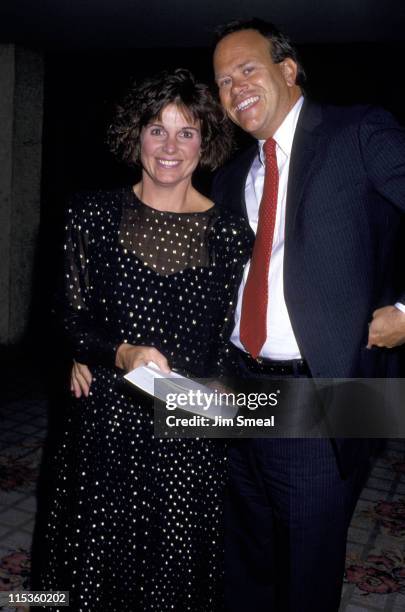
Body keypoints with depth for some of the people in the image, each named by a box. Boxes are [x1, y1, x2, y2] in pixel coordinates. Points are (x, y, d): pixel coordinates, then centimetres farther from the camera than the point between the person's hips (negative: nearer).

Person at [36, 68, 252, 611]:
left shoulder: (231, 234, -1)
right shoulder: (94, 214, -1)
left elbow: (232, 340, 6)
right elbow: (73, 319, 1)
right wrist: (121, 354, -16)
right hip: (105, 423, 0)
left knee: (177, 568, 12)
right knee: (95, 567, 12)